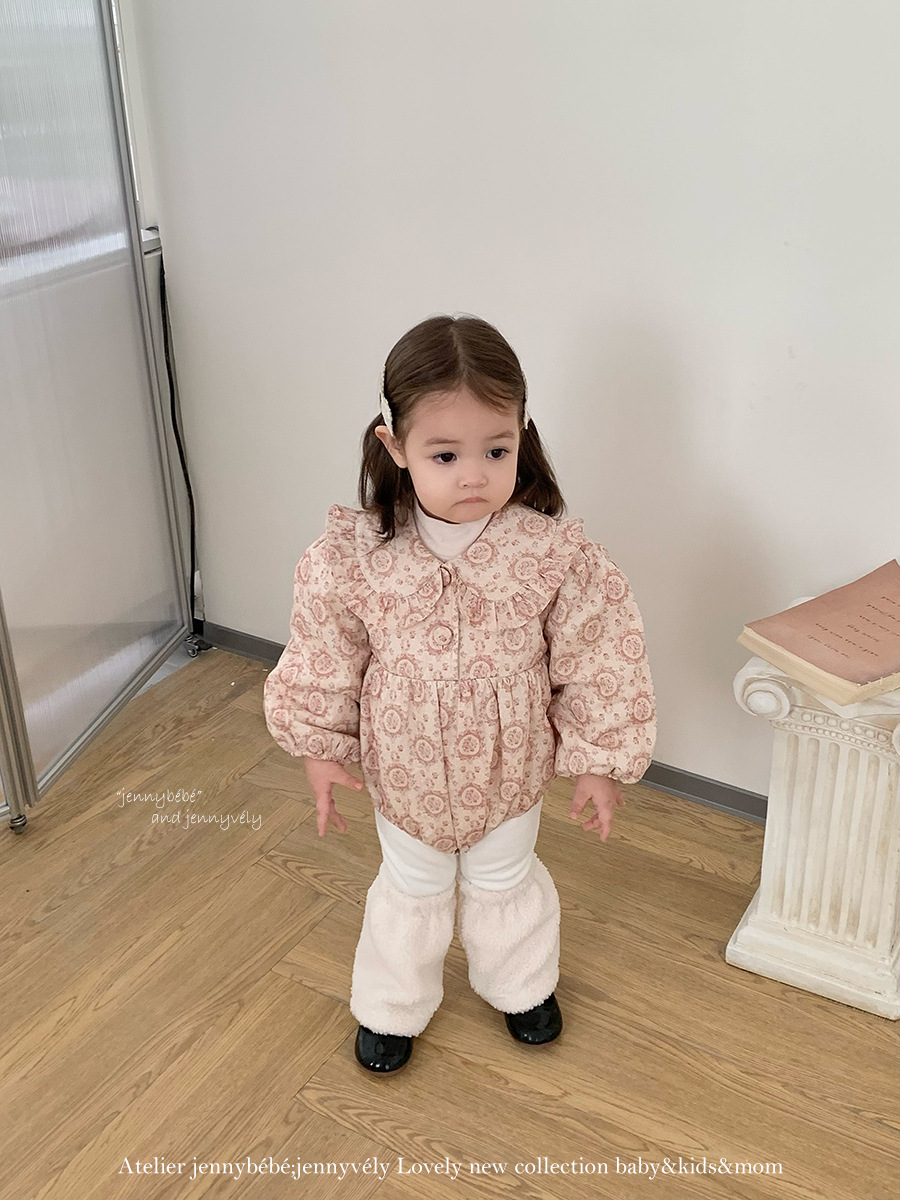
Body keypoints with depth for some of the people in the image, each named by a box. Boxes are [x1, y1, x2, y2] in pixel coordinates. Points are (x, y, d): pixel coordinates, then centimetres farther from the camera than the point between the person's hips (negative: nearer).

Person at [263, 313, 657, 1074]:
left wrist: (601, 761, -7)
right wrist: (322, 748, 0)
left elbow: (599, 662, -14)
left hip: (510, 767, 0)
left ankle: (520, 985, 56)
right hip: (405, 768, 0)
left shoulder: (558, 552, -26)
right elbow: (323, 659, -8)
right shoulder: (354, 554, -24)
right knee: (411, 888, 24)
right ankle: (392, 1006, 50)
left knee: (506, 880, 26)